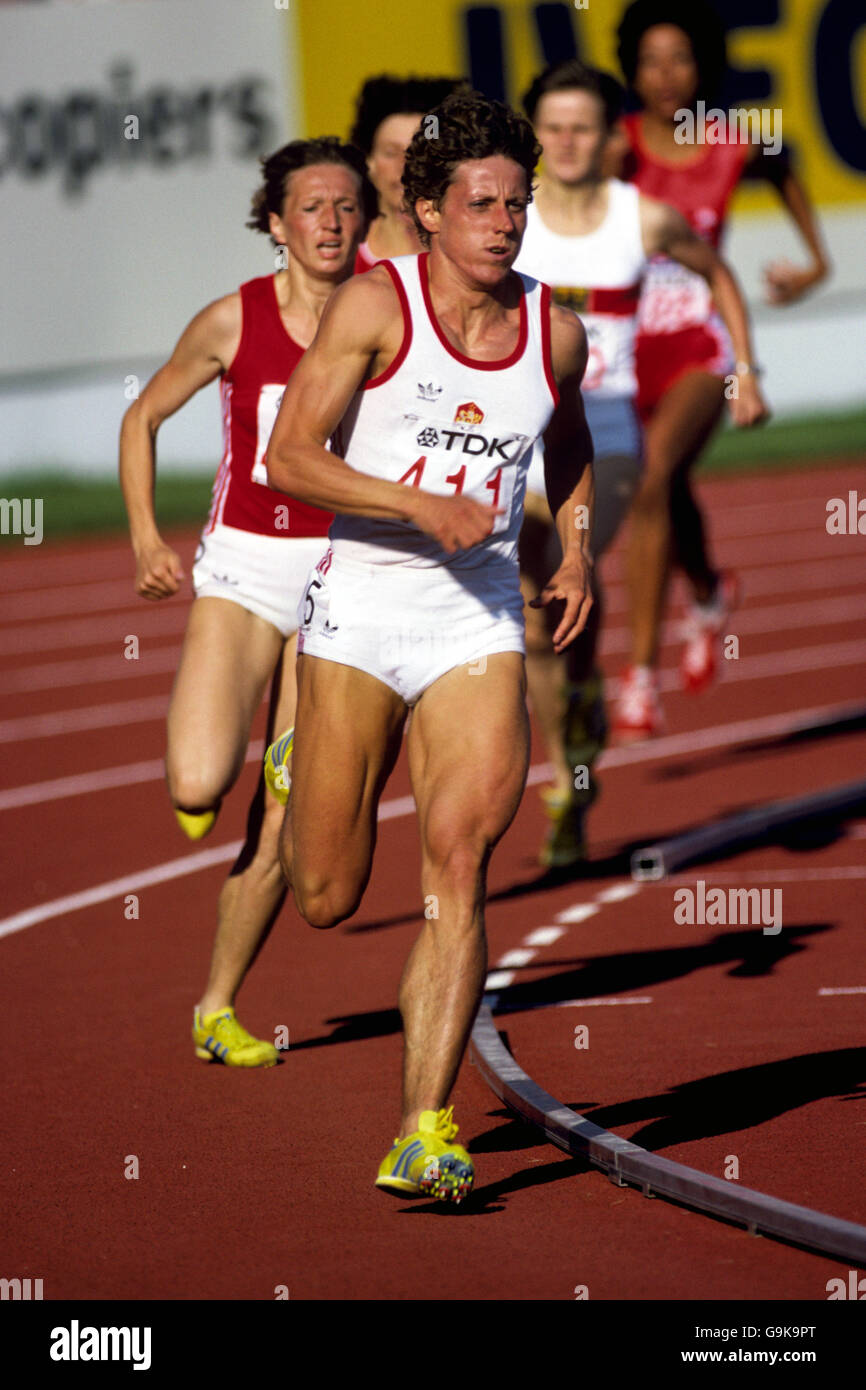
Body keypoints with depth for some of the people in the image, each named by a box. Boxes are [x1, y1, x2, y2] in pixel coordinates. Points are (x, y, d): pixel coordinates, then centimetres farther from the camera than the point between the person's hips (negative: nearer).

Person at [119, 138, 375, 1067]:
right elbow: (143, 417, 8)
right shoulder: (234, 321, -5)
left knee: (286, 819, 1)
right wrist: (146, 539, -2)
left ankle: (217, 1008, 16)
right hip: (243, 569, -2)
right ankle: (205, 763, 16)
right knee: (197, 786, -22)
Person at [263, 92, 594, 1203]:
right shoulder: (374, 305, -8)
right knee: (325, 901, 6)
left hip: (478, 628, 2)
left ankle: (423, 1132, -17)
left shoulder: (557, 333, 5)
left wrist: (576, 553, 9)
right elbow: (289, 457, -13)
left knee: (460, 860, -17)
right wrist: (425, 507, -24)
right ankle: (298, 793, 46)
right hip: (357, 615, -2)